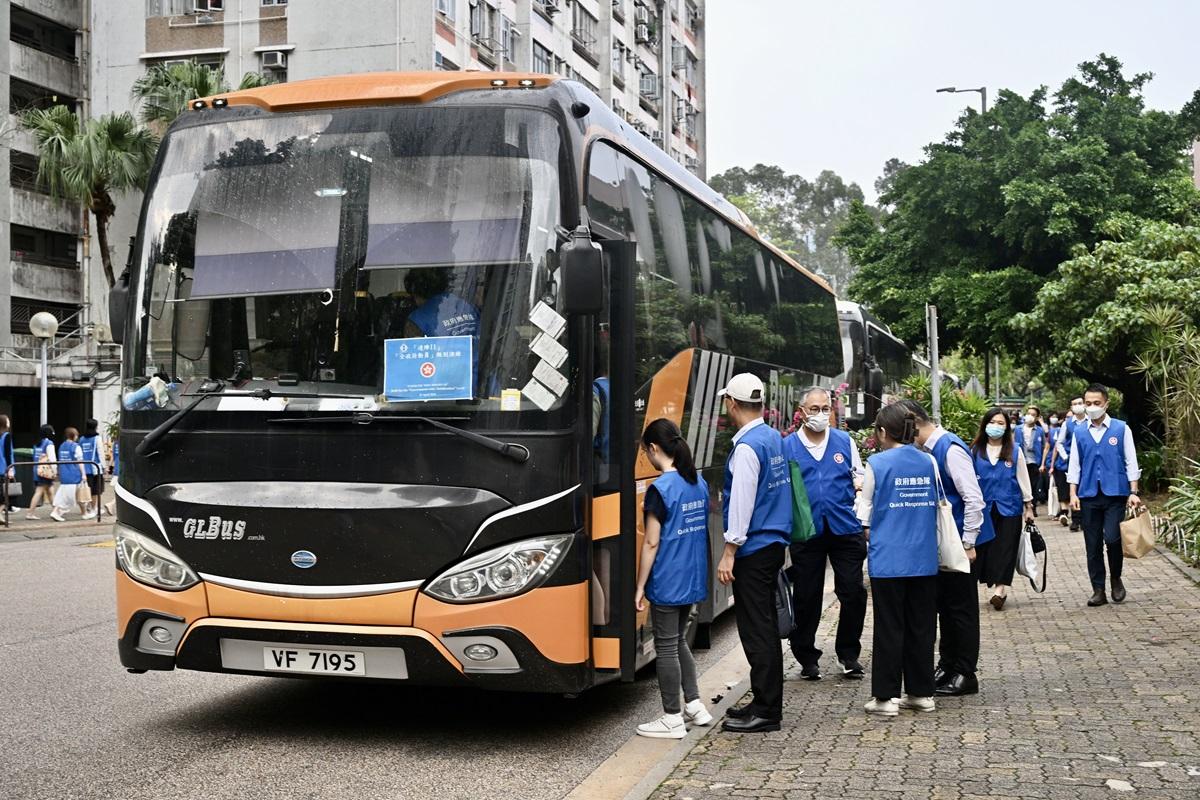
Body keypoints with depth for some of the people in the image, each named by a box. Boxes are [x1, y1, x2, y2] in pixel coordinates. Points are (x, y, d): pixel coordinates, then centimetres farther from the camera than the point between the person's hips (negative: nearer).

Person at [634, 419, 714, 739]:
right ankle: (695, 705, 24)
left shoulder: (661, 489, -17)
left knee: (666, 647, 2)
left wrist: (640, 586, -9)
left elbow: (651, 543, -16)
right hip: (693, 580, 8)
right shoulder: (699, 483, 6)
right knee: (679, 641, 21)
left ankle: (673, 718, 9)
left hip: (667, 583, -8)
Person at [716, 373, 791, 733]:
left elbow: (742, 502, -19)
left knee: (757, 629, -4)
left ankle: (766, 711, 1)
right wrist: (723, 503, 27)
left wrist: (729, 552, -17)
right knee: (764, 626, 15)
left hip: (754, 550, -10)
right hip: (774, 543, 10)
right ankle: (765, 702, 23)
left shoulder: (747, 446, -17)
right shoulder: (775, 438, 11)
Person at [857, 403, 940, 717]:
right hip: (924, 558, 4)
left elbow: (866, 510, 0)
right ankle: (921, 692, 19)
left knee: (888, 628, 2)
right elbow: (937, 505, 13)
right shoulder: (928, 462, 4)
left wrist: (871, 536, 17)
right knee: (921, 626, 12)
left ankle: (885, 696, 6)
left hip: (888, 558, -4)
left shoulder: (877, 463, -8)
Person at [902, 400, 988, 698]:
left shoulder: (951, 449, -20)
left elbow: (974, 499, -21)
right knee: (945, 604, 15)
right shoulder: (928, 451, 7)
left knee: (961, 607, 1)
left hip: (960, 542, -8)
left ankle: (965, 675, 11)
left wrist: (968, 544, -19)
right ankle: (947, 666, 27)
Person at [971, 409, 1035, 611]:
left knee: (1005, 549, -5)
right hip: (984, 509, 1)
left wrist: (1029, 506, 8)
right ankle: (999, 589, 10)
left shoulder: (1014, 451, 3)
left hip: (1009, 508, -1)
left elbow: (1023, 479, 8)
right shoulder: (975, 451, 3)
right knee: (987, 548, 1)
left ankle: (1000, 588, -9)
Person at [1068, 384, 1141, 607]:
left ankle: (1116, 579, 12)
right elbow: (1074, 465, 10)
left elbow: (1131, 462, 2)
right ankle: (1098, 590, 14)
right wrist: (1073, 494, 2)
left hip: (1115, 494, -2)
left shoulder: (1121, 429, 2)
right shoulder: (1079, 433, 7)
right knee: (1093, 545, 4)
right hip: (1089, 496, 3)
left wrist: (1133, 492, -3)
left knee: (1112, 538, -15)